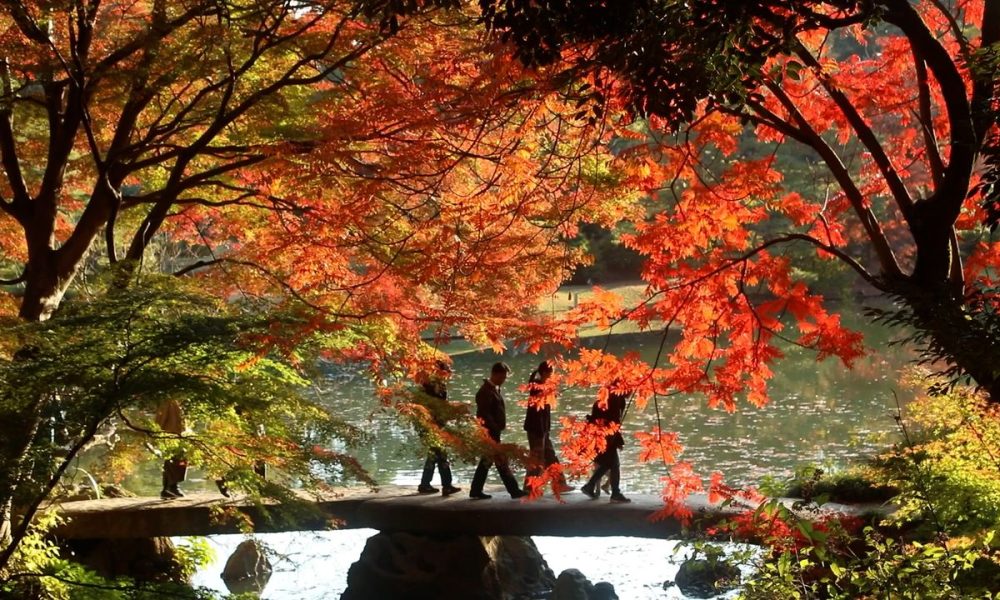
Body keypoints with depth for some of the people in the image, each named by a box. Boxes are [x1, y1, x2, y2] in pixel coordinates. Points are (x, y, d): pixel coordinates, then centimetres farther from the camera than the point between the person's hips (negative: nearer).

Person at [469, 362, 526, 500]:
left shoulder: (495, 389, 15)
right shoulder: (486, 391, -17)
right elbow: (484, 414, -21)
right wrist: (495, 428, -20)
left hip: (493, 432, 10)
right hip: (490, 432, -10)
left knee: (487, 461, 12)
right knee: (501, 461, -5)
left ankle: (476, 491, 16)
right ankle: (514, 490, -2)